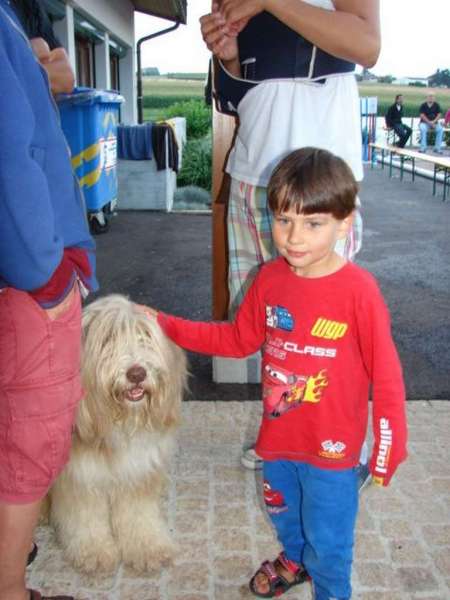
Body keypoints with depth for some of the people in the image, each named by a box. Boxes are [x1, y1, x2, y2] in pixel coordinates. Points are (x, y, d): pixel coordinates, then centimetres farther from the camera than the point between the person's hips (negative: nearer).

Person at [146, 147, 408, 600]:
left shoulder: (358, 291, -24)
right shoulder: (270, 279, -8)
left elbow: (386, 375, -17)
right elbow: (239, 339, 5)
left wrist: (389, 447, -12)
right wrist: (167, 326, 2)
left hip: (332, 448, -5)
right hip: (277, 436, 6)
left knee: (327, 539, 14)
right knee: (282, 513, 30)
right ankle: (293, 560, 62)